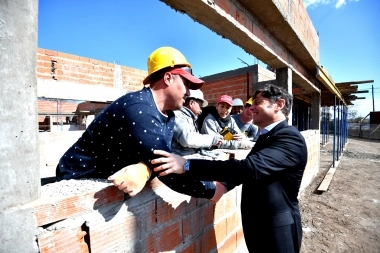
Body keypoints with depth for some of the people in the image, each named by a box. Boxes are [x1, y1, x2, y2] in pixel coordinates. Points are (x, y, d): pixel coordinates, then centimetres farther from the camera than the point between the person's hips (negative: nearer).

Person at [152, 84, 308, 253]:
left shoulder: (290, 138, -21)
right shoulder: (267, 136, 9)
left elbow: (251, 168, -36)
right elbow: (250, 169, 15)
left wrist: (186, 165, -38)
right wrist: (224, 184, -3)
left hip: (277, 229, -7)